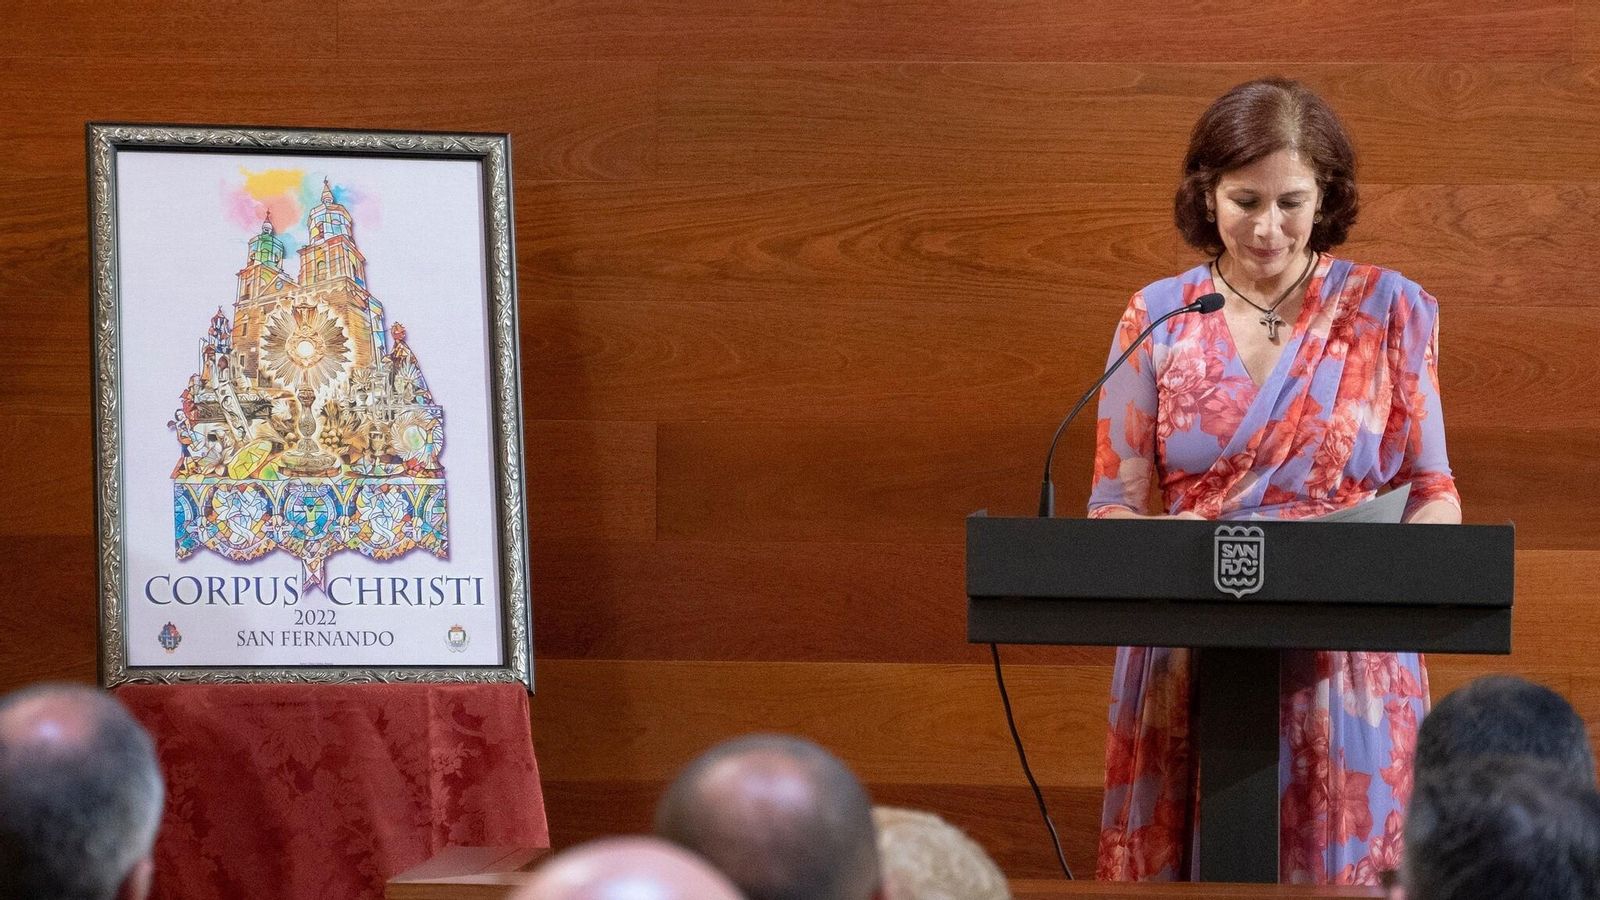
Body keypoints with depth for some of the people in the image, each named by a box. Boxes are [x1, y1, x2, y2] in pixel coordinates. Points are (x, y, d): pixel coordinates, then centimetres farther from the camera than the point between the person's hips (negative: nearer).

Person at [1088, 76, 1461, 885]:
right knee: (1183, 876, 4)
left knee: (1340, 873, 1)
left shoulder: (1390, 311, 2)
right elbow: (1112, 506, 5)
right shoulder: (1157, 318, 3)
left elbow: (1433, 492, 6)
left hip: (1345, 670, -1)